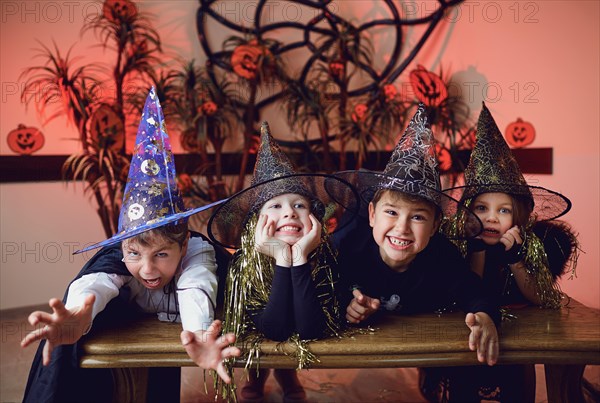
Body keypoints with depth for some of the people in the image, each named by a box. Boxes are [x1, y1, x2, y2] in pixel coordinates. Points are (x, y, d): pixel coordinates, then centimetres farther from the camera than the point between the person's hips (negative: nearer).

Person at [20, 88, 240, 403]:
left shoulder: (197, 253, -30)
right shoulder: (120, 256, -26)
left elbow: (196, 294, -52)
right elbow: (94, 284, -48)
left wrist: (199, 335, -76)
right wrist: (76, 316, -73)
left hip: (176, 330, -2)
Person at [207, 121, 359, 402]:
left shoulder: (324, 260, -26)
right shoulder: (243, 265, -27)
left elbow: (311, 330, -37)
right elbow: (275, 329, -36)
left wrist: (300, 258, -44)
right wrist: (282, 260, -43)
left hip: (300, 345, 0)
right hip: (256, 341, 1)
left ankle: (288, 379, 13)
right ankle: (256, 379, 11)